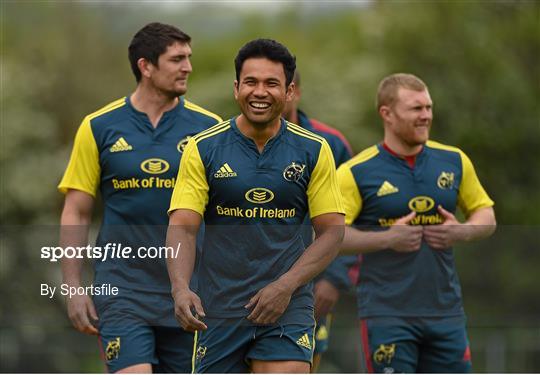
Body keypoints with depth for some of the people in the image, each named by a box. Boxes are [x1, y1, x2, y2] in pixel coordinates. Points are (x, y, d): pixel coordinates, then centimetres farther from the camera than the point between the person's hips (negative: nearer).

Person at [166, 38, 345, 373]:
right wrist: (181, 288, -24)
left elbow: (332, 231, 2)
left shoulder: (314, 151, 2)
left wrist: (286, 285, -12)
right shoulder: (204, 148, 0)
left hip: (287, 307, -1)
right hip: (218, 308, 1)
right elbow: (182, 227, -6)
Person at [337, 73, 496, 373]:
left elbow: (486, 216, 17)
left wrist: (462, 232, -6)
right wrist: (388, 238, -20)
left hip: (446, 311, 4)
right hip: (387, 313, -4)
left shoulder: (454, 161, 8)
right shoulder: (357, 171, -6)